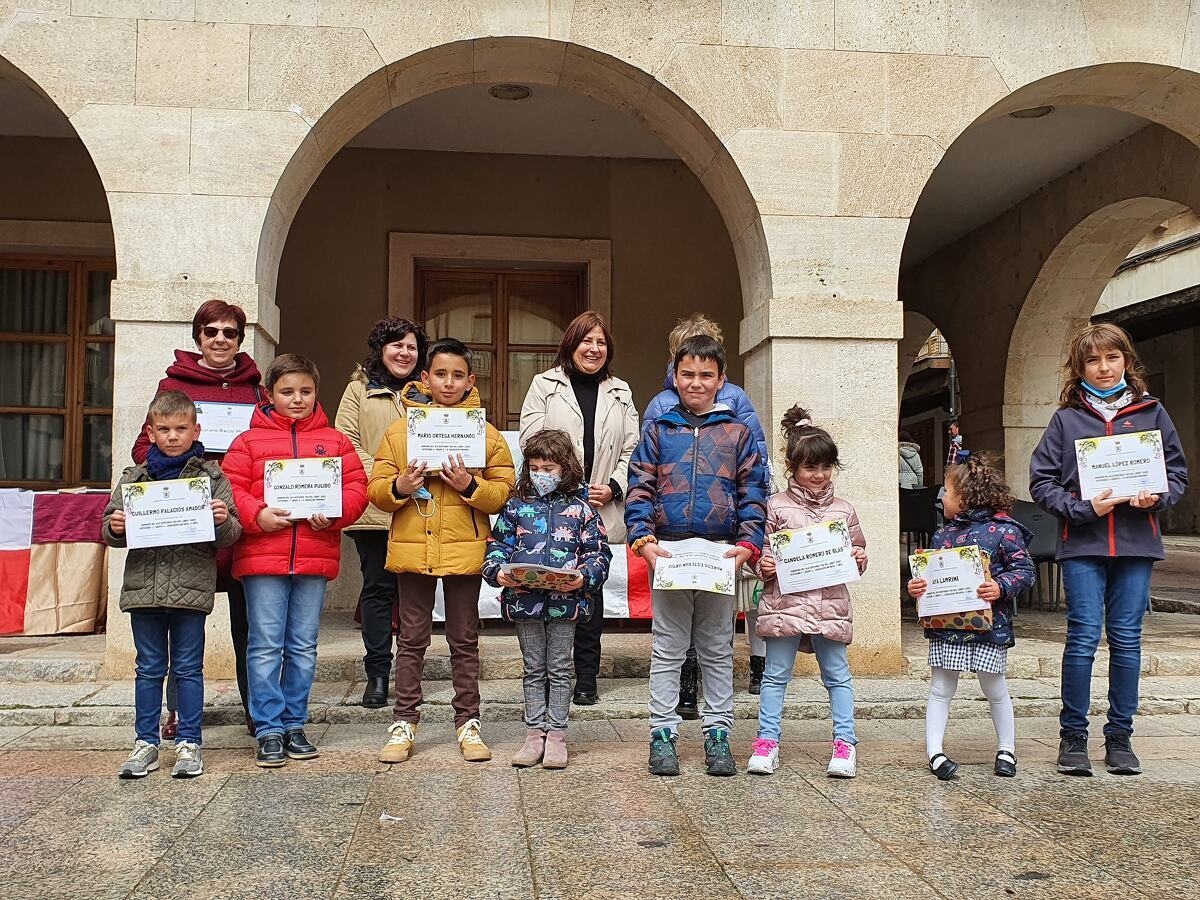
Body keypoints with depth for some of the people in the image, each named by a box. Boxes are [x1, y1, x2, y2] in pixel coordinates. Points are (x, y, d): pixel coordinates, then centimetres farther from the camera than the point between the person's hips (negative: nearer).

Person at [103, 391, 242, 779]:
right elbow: (111, 527, 10)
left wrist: (224, 521, -20)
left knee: (188, 669, 6)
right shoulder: (134, 477, 10)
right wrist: (114, 528, -11)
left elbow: (229, 536, 1)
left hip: (192, 586, -2)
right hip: (143, 584, 2)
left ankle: (189, 743, 16)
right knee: (149, 669, 11)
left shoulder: (212, 477, 3)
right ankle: (146, 743, 20)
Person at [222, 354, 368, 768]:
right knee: (266, 647, 0)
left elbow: (356, 486, 4)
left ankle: (294, 725, 21)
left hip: (315, 558, 2)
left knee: (303, 647, 10)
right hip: (262, 557, -2)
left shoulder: (335, 441, 10)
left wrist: (334, 514, -13)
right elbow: (230, 488, -1)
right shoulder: (249, 441, 5)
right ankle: (269, 730, 8)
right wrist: (257, 515, -17)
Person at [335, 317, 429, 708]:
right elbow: (345, 441, 0)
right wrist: (379, 476, -14)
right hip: (373, 507, -1)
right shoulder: (360, 389, 9)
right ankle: (377, 672, 11)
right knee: (377, 587, 4)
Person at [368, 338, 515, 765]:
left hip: (465, 549, 0)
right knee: (412, 639, 8)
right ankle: (404, 722, 18)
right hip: (412, 548, 1)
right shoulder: (400, 430, 5)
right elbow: (376, 489, 4)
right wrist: (399, 486, -16)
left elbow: (503, 490, 0)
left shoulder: (487, 434, 3)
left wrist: (470, 485, -16)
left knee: (464, 640, 9)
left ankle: (468, 722, 19)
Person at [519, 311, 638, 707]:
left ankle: (586, 676, 14)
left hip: (602, 513, 3)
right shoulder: (545, 385, 5)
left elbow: (631, 449, 12)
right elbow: (531, 441, -3)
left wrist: (613, 487, -4)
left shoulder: (620, 393, 15)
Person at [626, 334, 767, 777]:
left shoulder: (737, 433, 7)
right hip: (668, 553, 0)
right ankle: (662, 733, 13)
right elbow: (639, 490, 2)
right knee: (667, 649, 6)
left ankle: (718, 733, 19)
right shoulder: (658, 431, 7)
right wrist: (643, 539, -13)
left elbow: (752, 495, 4)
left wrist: (748, 544, -10)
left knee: (718, 650, 10)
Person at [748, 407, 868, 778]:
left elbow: (856, 552, 19)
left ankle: (845, 744, 15)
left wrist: (860, 561, -2)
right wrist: (764, 567, -13)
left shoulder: (843, 510, 9)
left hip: (831, 603, 2)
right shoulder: (777, 506, 2)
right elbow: (762, 552, 7)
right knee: (776, 675, 5)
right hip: (785, 602, -2)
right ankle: (767, 741, 14)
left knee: (837, 675, 7)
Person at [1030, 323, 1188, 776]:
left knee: (1127, 639, 6)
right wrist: (1083, 509, -12)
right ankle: (1073, 736, 9)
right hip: (1082, 544, -1)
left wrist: (1157, 497, -8)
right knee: (1083, 638, -3)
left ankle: (1120, 736, 17)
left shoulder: (1151, 412, 8)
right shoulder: (1066, 418, 4)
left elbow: (1177, 471, 11)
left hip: (1137, 542, 2)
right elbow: (1041, 481, 1)